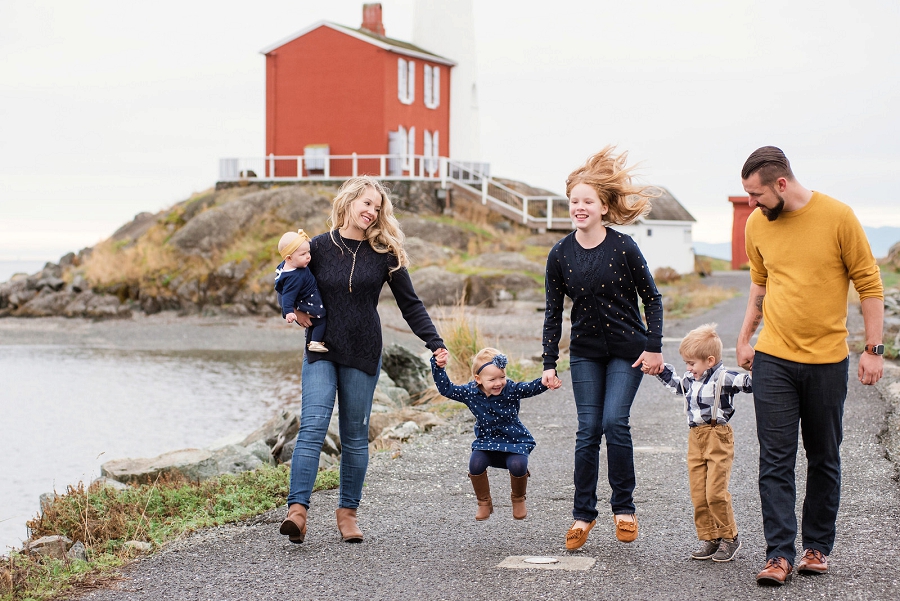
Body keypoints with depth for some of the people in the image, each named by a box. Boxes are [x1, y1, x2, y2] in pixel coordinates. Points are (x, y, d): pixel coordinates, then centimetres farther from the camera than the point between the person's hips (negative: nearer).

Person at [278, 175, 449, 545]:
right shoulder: (319, 248, 1)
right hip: (321, 352, -1)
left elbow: (410, 304, 4)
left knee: (355, 436, 6)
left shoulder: (385, 253, 1)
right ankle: (297, 510, -20)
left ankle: (348, 511, 17)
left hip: (363, 356, 1)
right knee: (312, 428, -13)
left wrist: (435, 344, -5)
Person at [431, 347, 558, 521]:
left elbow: (532, 388, -26)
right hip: (487, 441, 2)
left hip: (514, 441, -2)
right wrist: (438, 368, -14)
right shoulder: (470, 393, -10)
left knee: (517, 466, -29)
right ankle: (484, 503, 1)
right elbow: (446, 389, -2)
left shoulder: (511, 389, -16)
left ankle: (518, 500, 6)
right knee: (475, 463, -26)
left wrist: (547, 382, -47)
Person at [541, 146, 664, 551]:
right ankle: (583, 514, 8)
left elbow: (652, 298, -4)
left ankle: (624, 507, 4)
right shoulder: (560, 255, -5)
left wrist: (654, 347, -7)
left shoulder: (623, 248, -13)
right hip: (585, 353, 2)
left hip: (627, 350, -2)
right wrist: (549, 362, -2)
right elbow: (553, 312, 2)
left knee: (615, 421, -12)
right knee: (588, 430, -2)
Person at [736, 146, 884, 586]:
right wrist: (744, 339, 11)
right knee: (775, 461, -4)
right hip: (773, 360, 2)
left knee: (824, 460, 9)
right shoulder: (757, 224, 2)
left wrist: (873, 348, -6)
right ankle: (779, 554, -3)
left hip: (827, 362, -2)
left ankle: (817, 547, 21)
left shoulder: (837, 217, -9)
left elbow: (869, 283, -4)